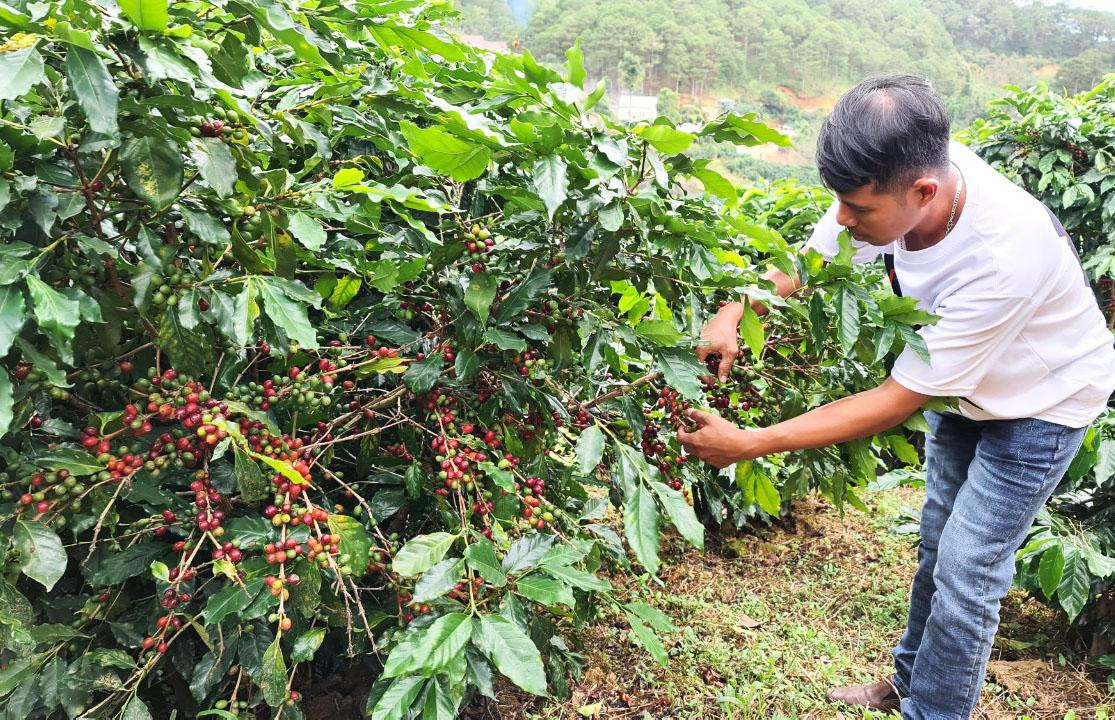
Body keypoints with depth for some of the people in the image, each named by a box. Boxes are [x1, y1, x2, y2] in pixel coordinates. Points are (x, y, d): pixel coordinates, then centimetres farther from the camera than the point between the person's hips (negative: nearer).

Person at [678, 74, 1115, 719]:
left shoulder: (1002, 258, -43)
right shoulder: (898, 178, -26)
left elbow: (894, 402, -36)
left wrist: (749, 444, -36)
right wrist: (731, 316, -28)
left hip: (1043, 399, -6)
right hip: (965, 386, 7)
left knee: (966, 568, -5)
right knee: (938, 541, 18)